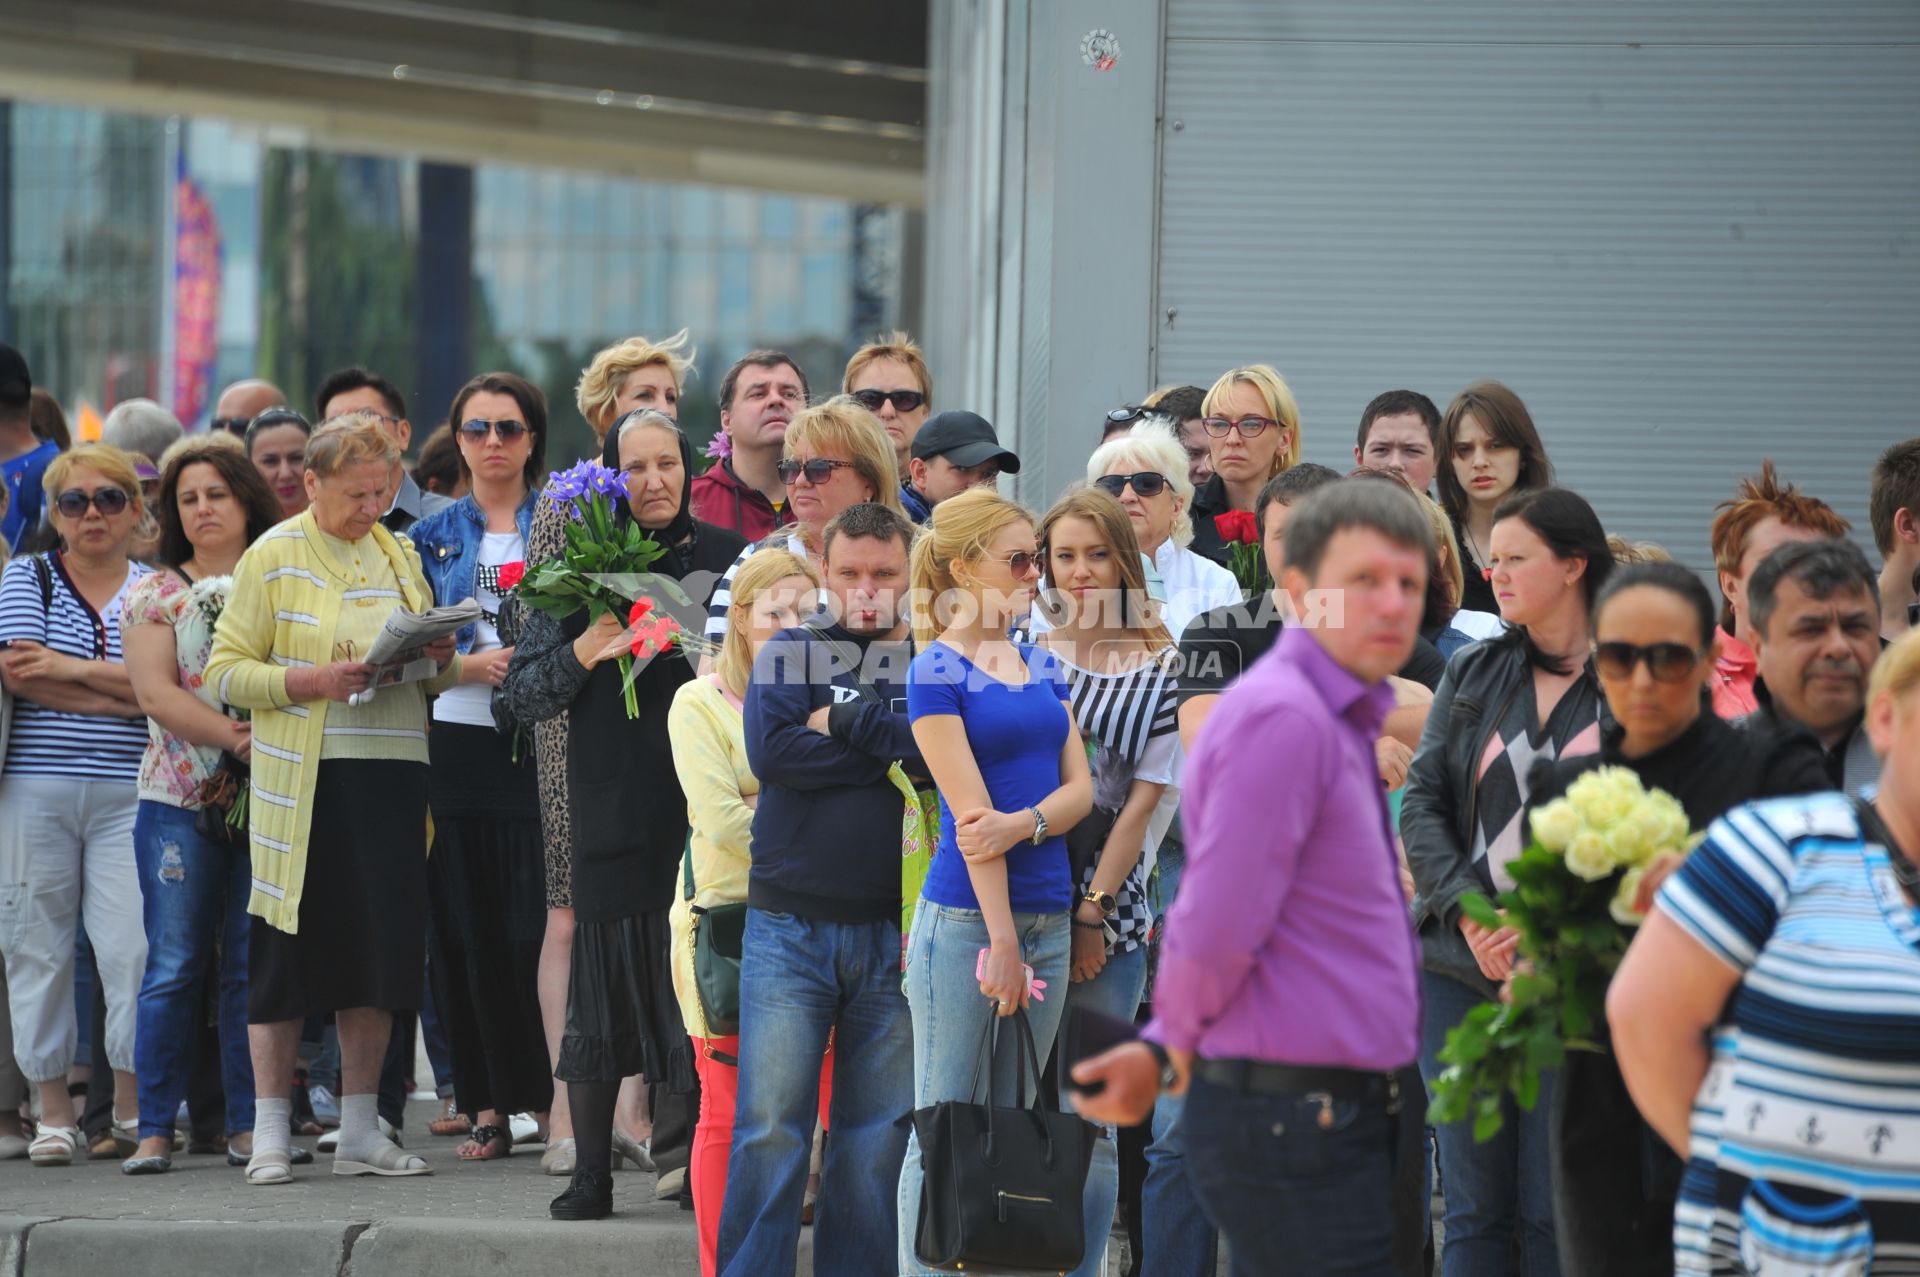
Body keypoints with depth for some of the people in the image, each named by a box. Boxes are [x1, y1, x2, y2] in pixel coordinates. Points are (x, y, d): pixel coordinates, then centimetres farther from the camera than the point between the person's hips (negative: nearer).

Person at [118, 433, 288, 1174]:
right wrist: (236, 738, -18)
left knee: (252, 967, 2)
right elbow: (157, 695, -5)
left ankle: (249, 1122, 7)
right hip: (179, 801, -1)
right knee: (175, 966, -3)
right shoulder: (154, 596, 7)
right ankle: (155, 1128, 0)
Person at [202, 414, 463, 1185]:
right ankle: (271, 1134, 4)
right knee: (291, 950, -2)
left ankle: (360, 1131, 11)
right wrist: (312, 681, -18)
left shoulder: (397, 556, 15)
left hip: (393, 775, 5)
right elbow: (225, 672, -5)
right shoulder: (273, 558, 0)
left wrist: (440, 660, -2)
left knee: (381, 949, 4)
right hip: (305, 781, -5)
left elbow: (439, 682, 21)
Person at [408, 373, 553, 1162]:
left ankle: (552, 1097, -2)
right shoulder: (433, 538, 13)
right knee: (468, 930, 0)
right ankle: (490, 1104, 5)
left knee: (541, 926, -8)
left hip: (539, 743, -2)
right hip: (458, 743, 2)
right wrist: (473, 664, -11)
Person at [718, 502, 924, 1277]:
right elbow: (772, 751, -10)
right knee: (770, 1131, -3)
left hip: (892, 930, 1)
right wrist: (894, 756, -8)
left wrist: (848, 721, -11)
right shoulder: (789, 654, 7)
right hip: (789, 923, -1)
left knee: (878, 1136, 5)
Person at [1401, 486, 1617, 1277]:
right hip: (1461, 970, 4)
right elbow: (1421, 801, 6)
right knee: (1474, 1207, 6)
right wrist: (1469, 912, -10)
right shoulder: (1472, 674, 12)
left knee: (1553, 1212, -2)